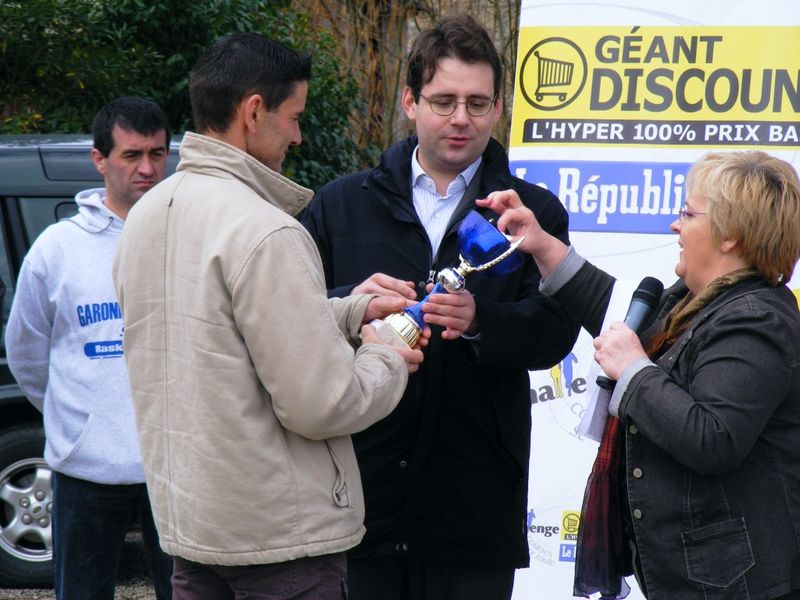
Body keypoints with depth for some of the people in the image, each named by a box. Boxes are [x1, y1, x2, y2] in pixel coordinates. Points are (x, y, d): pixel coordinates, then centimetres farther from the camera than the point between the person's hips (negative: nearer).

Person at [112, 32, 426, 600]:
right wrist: (388, 362, -3)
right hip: (282, 533, -8)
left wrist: (353, 311, 14)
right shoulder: (265, 233, -21)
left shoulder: (146, 215, 6)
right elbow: (321, 406, -21)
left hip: (183, 517, 8)